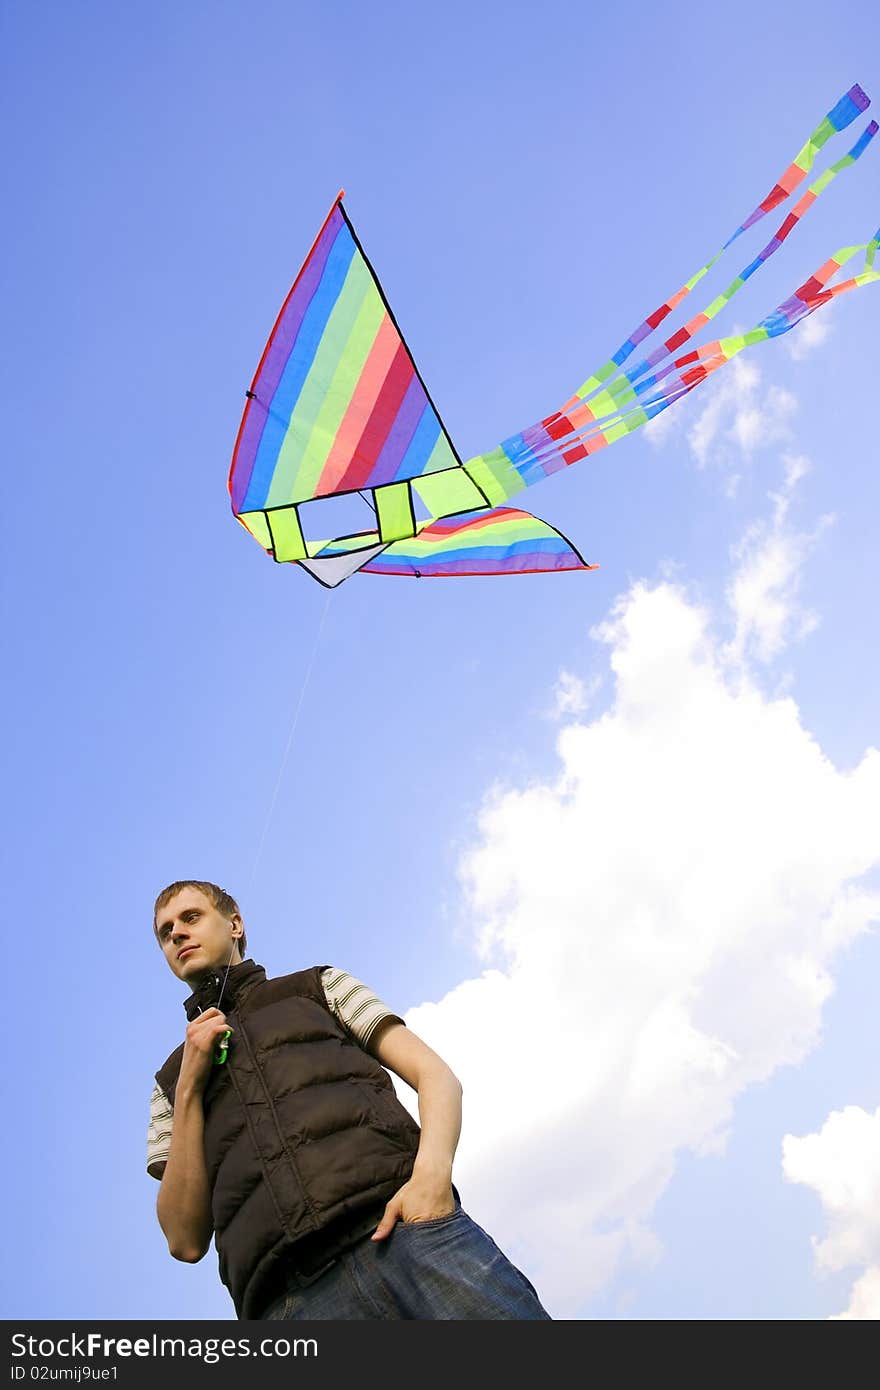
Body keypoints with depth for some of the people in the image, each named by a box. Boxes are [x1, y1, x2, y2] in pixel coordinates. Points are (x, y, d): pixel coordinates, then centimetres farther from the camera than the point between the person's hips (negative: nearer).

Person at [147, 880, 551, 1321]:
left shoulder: (317, 987, 24)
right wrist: (190, 1083, 7)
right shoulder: (170, 1082, 26)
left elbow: (437, 1075, 11)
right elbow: (186, 1240, 13)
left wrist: (431, 1172, -10)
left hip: (402, 1224, -1)